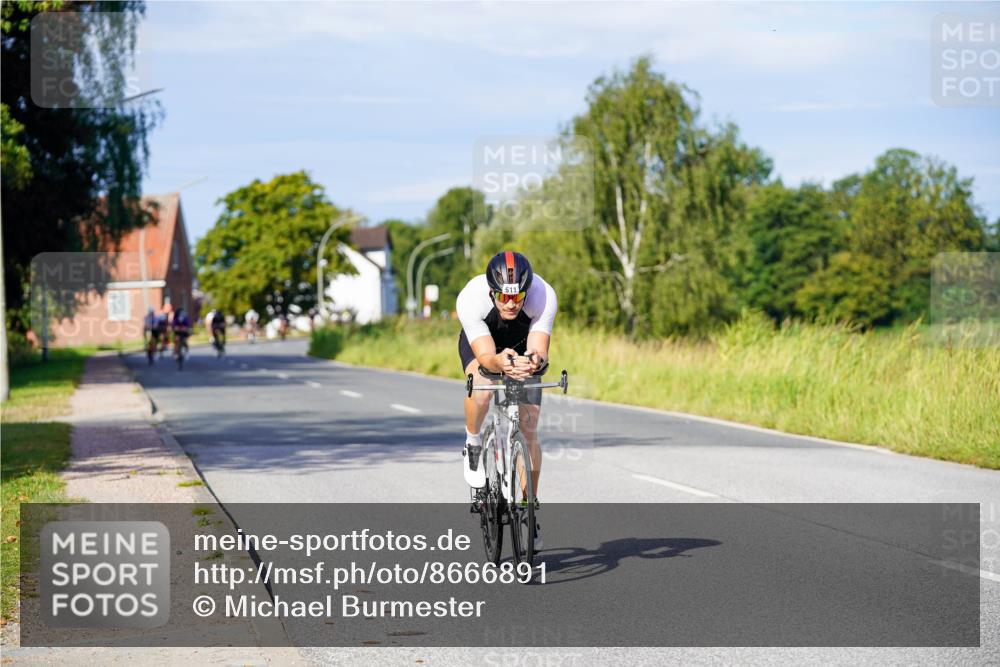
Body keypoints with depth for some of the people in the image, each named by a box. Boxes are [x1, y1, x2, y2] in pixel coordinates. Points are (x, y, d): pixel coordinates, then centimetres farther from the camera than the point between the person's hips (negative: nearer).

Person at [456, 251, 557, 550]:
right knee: (481, 387, -36)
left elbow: (540, 350, -40)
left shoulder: (544, 296, -37)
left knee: (529, 430, -7)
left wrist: (534, 362, -63)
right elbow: (485, 356, -42)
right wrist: (501, 363, -64)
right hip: (480, 342, -1)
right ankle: (473, 444, -6)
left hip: (523, 345, 1)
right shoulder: (470, 298, -39)